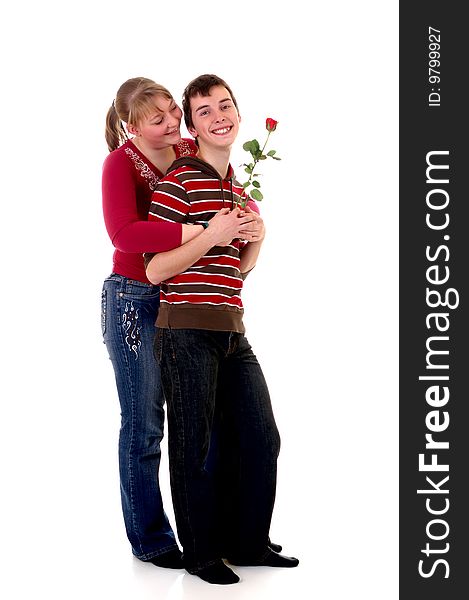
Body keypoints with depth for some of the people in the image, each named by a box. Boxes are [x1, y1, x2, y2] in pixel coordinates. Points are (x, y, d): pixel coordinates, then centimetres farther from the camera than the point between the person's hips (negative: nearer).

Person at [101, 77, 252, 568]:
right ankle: (149, 539, 19)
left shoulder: (192, 153, 1)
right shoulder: (120, 164, -15)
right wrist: (205, 232, -36)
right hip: (133, 301, -5)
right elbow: (124, 234, -32)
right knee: (143, 425, 4)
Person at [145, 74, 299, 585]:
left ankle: (247, 542, 27)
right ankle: (201, 553, 18)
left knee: (261, 439, 11)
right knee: (195, 447, 3)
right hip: (186, 332, -8)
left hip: (232, 331, 8)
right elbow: (155, 270, -13)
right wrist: (210, 236, -20)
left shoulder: (236, 188, 17)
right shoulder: (178, 182, -9)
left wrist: (256, 239, 4)